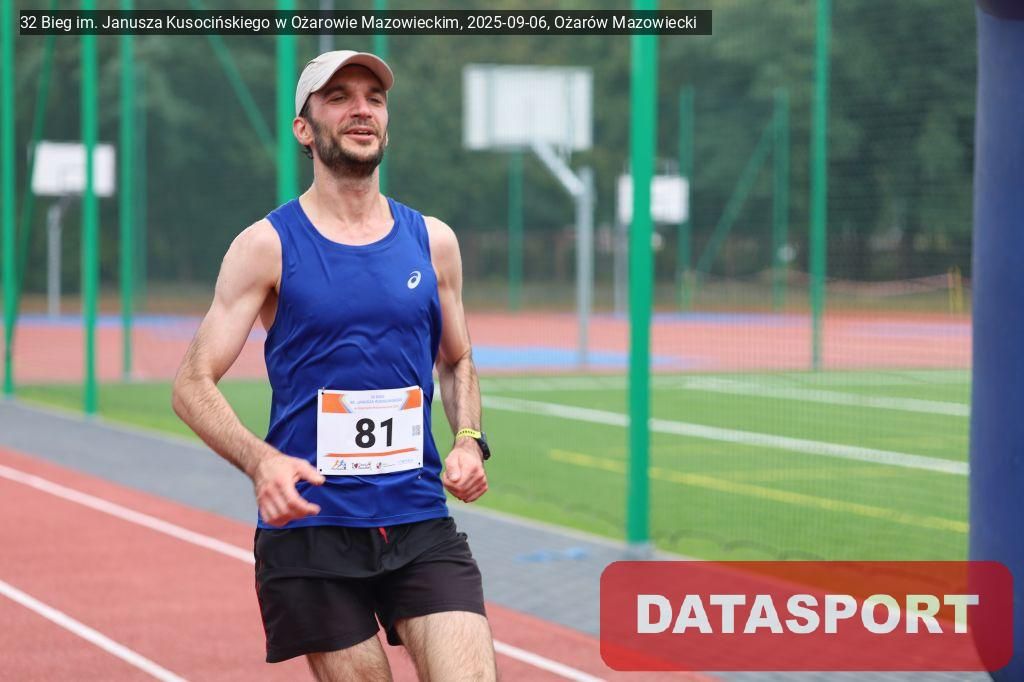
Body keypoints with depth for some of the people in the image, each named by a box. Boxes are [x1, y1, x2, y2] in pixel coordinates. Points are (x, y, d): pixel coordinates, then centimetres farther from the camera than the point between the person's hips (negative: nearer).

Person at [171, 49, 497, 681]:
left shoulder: (432, 241, 9)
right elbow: (194, 385, -5)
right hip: (309, 529, -2)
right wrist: (262, 460, -24)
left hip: (422, 525, 3)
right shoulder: (267, 245, -2)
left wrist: (469, 440, 2)